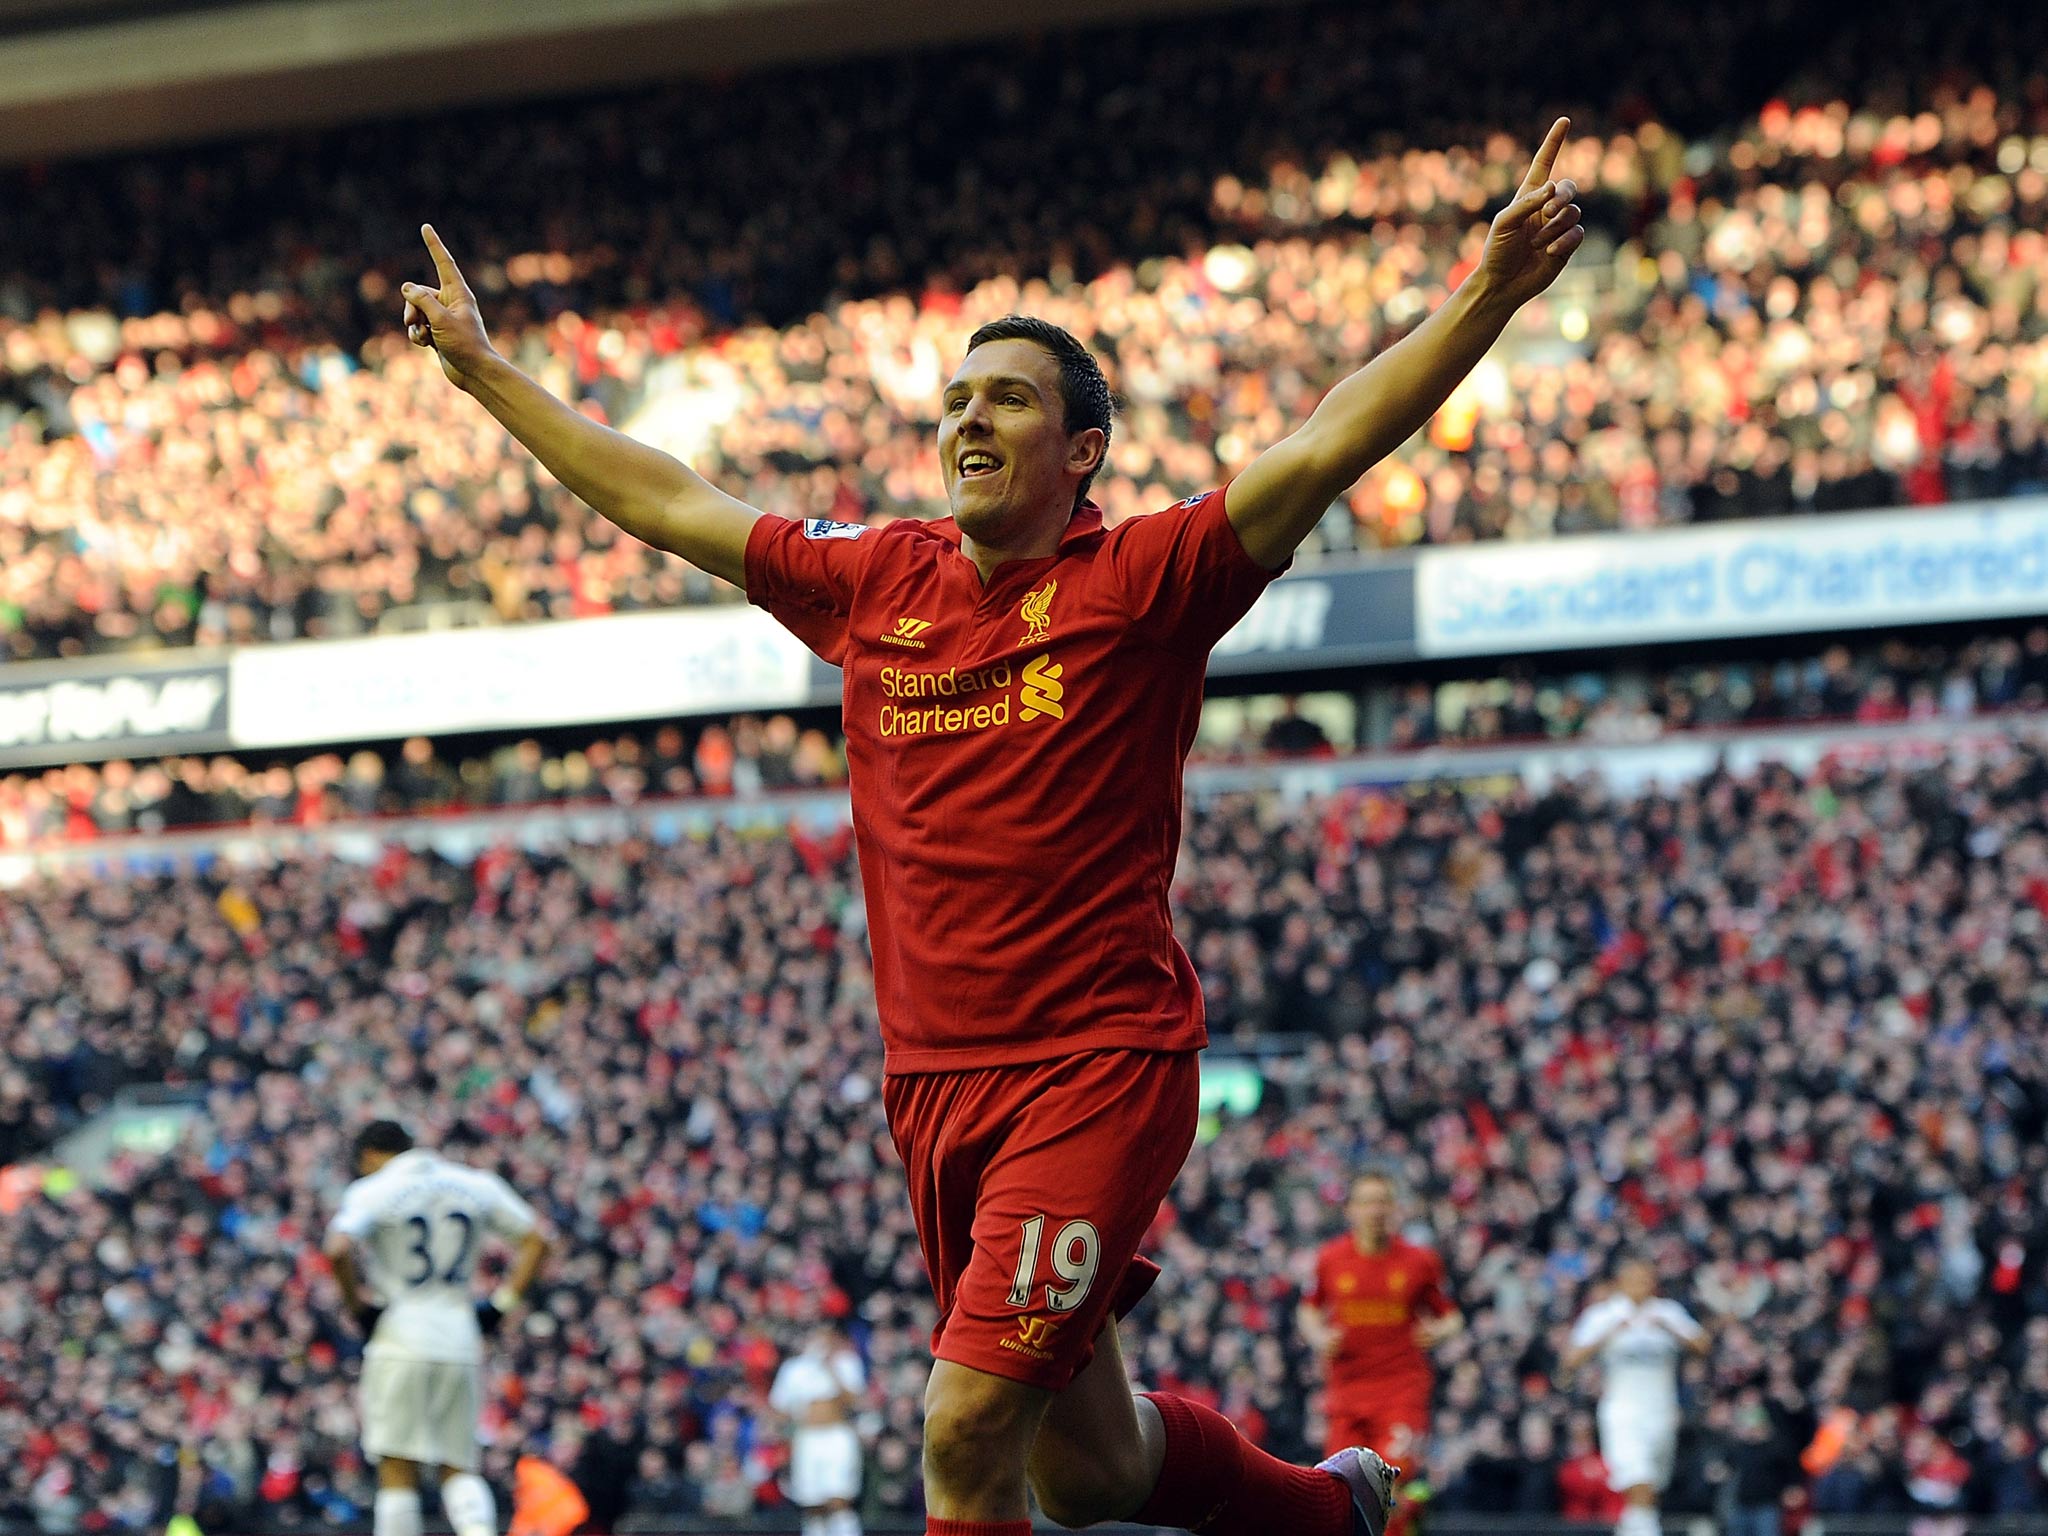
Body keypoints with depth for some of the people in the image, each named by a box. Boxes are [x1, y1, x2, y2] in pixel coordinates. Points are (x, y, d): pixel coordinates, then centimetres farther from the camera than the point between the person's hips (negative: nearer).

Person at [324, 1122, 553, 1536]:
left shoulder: (372, 1191, -2)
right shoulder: (476, 1185, 12)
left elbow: (338, 1249, -19)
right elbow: (536, 1239, 12)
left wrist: (356, 1304, -5)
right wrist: (502, 1303, 13)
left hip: (401, 1341, -4)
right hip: (461, 1340, 4)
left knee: (398, 1471, -1)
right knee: (459, 1467, 9)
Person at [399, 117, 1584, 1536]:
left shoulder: (1144, 581, -4)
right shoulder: (874, 584, 10)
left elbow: (1335, 441, -14)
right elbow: (666, 502, 19)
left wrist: (1492, 291, -25)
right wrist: (483, 370, 23)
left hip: (1102, 1068, -6)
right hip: (933, 1082, 6)